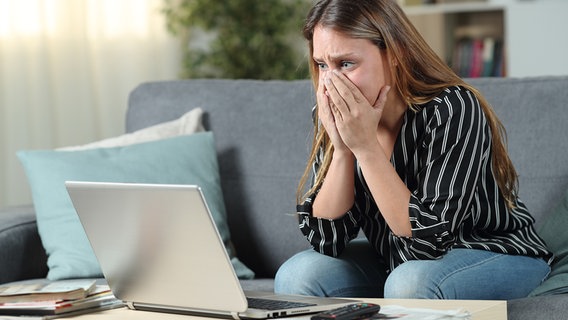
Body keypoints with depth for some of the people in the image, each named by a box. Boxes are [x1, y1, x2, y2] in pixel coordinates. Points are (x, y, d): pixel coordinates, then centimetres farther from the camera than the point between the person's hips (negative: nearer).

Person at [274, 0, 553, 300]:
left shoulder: (452, 110, -26)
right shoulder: (331, 116, -9)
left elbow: (429, 237, -29)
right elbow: (326, 238, -12)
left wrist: (365, 146, -32)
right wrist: (341, 148, -26)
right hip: (393, 259, 5)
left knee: (411, 282, -35)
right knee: (295, 276, -17)